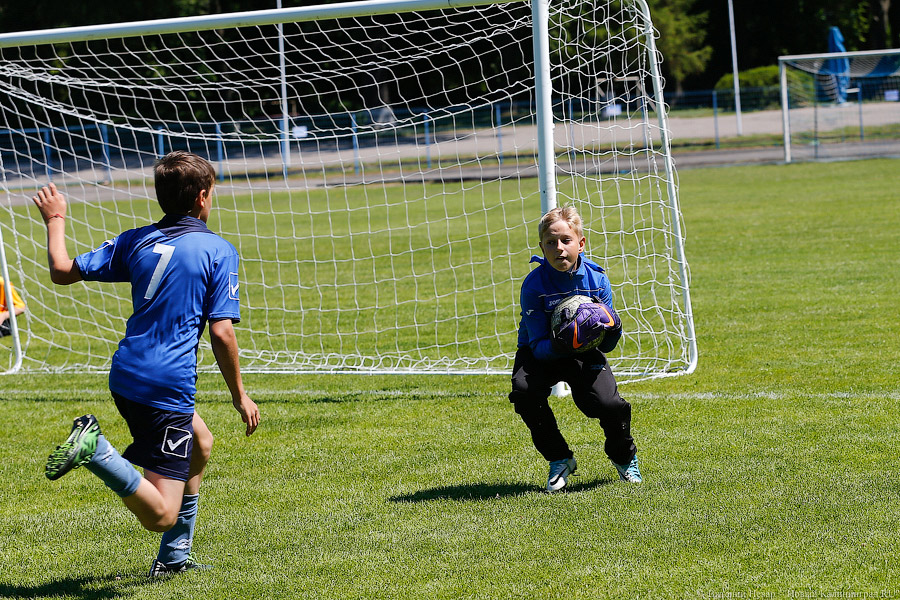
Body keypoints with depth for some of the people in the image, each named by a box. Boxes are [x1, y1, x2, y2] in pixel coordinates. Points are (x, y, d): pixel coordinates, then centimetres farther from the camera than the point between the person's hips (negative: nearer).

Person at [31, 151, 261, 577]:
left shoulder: (136, 241, 8)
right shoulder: (219, 251, -5)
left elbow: (62, 271, 11)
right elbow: (222, 332, -11)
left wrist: (54, 220, 28)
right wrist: (239, 396, 0)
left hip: (124, 378, 7)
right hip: (167, 387, -7)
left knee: (200, 442, 33)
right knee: (161, 516, -9)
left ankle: (174, 558, 34)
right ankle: (95, 449, -28)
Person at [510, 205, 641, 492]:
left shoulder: (596, 279, -13)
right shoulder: (534, 285, -20)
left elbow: (606, 345, -8)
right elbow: (538, 347, -20)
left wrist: (612, 329, -32)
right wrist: (558, 346, -43)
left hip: (584, 354, 1)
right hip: (542, 353, -1)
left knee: (607, 403, -24)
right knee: (523, 391, -31)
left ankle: (624, 457, 13)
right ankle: (559, 460, -7)